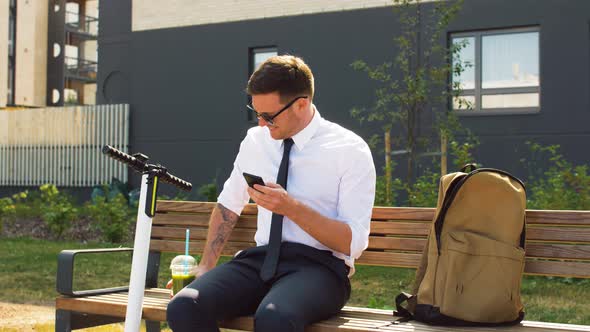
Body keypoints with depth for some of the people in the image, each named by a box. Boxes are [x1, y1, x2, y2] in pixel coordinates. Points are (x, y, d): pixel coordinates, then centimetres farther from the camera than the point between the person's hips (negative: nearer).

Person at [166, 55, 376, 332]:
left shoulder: (350, 150, -5)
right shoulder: (255, 140, 10)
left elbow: (354, 243, -8)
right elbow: (229, 205, 23)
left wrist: (293, 208, -19)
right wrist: (206, 266, 14)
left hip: (319, 265, -5)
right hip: (260, 259, 5)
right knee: (184, 308, -24)